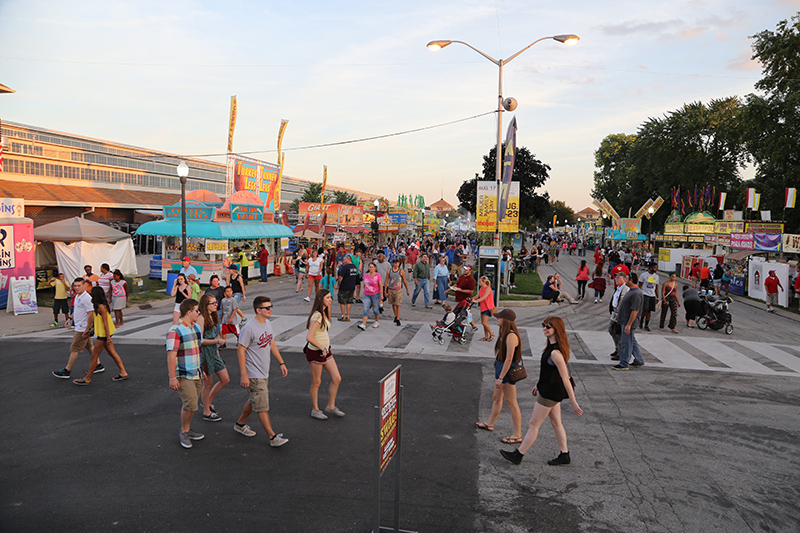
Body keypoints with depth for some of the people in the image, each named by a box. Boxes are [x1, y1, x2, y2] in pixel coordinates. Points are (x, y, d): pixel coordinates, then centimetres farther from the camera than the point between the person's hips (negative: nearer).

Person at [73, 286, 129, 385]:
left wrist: (108, 337, -21)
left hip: (103, 334, -10)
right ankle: (123, 373, 17)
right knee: (112, 353, 13)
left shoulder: (101, 307, -20)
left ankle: (87, 379, 11)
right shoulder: (101, 305, 10)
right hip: (104, 334, 10)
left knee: (94, 356, 1)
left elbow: (105, 323, -21)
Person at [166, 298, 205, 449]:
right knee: (190, 403, -12)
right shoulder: (175, 331, -17)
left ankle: (186, 430, 27)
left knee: (189, 404, 14)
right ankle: (184, 432, 5)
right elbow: (171, 356, -19)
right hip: (183, 376, -8)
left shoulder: (197, 328, 10)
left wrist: (201, 370, 22)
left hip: (196, 374, 8)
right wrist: (172, 378, -22)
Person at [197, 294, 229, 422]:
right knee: (208, 383, 3)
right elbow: (200, 340, -19)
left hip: (214, 352, 9)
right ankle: (206, 412, 17)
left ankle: (208, 401, 28)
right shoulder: (201, 318, -16)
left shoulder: (212, 316, 10)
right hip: (205, 353, -9)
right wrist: (217, 341, -20)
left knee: (225, 379, 10)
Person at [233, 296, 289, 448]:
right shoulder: (249, 328, -20)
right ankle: (273, 437, 0)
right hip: (253, 375, -9)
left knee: (254, 401, 21)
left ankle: (240, 424, 40)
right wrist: (244, 375, -20)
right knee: (262, 406, -4)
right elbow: (241, 350, -18)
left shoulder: (268, 324, 6)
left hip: (264, 372, 9)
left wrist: (281, 363, 16)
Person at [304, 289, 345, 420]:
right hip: (315, 352, -9)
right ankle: (315, 410, 24)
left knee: (337, 379, 8)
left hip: (325, 351, 9)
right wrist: (322, 348, -23)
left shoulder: (323, 313, 7)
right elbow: (309, 337, -28)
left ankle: (330, 407, 23)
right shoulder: (317, 316, -22)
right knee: (316, 382, 6)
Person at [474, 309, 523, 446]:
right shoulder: (504, 334, 8)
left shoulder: (511, 336, -24)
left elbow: (509, 359, -25)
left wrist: (500, 378, -22)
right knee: (497, 398, 23)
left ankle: (518, 435, 8)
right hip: (501, 367, 10)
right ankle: (490, 424, 41)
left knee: (511, 402, -2)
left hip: (508, 370, -10)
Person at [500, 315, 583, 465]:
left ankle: (518, 455, 15)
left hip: (551, 392, -10)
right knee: (556, 423, 19)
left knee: (534, 424, 3)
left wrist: (573, 403, -21)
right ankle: (564, 455, 30)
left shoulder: (555, 353, -27)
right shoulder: (551, 345, 4)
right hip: (548, 389, 10)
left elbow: (565, 379, -25)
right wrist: (538, 385, 25)